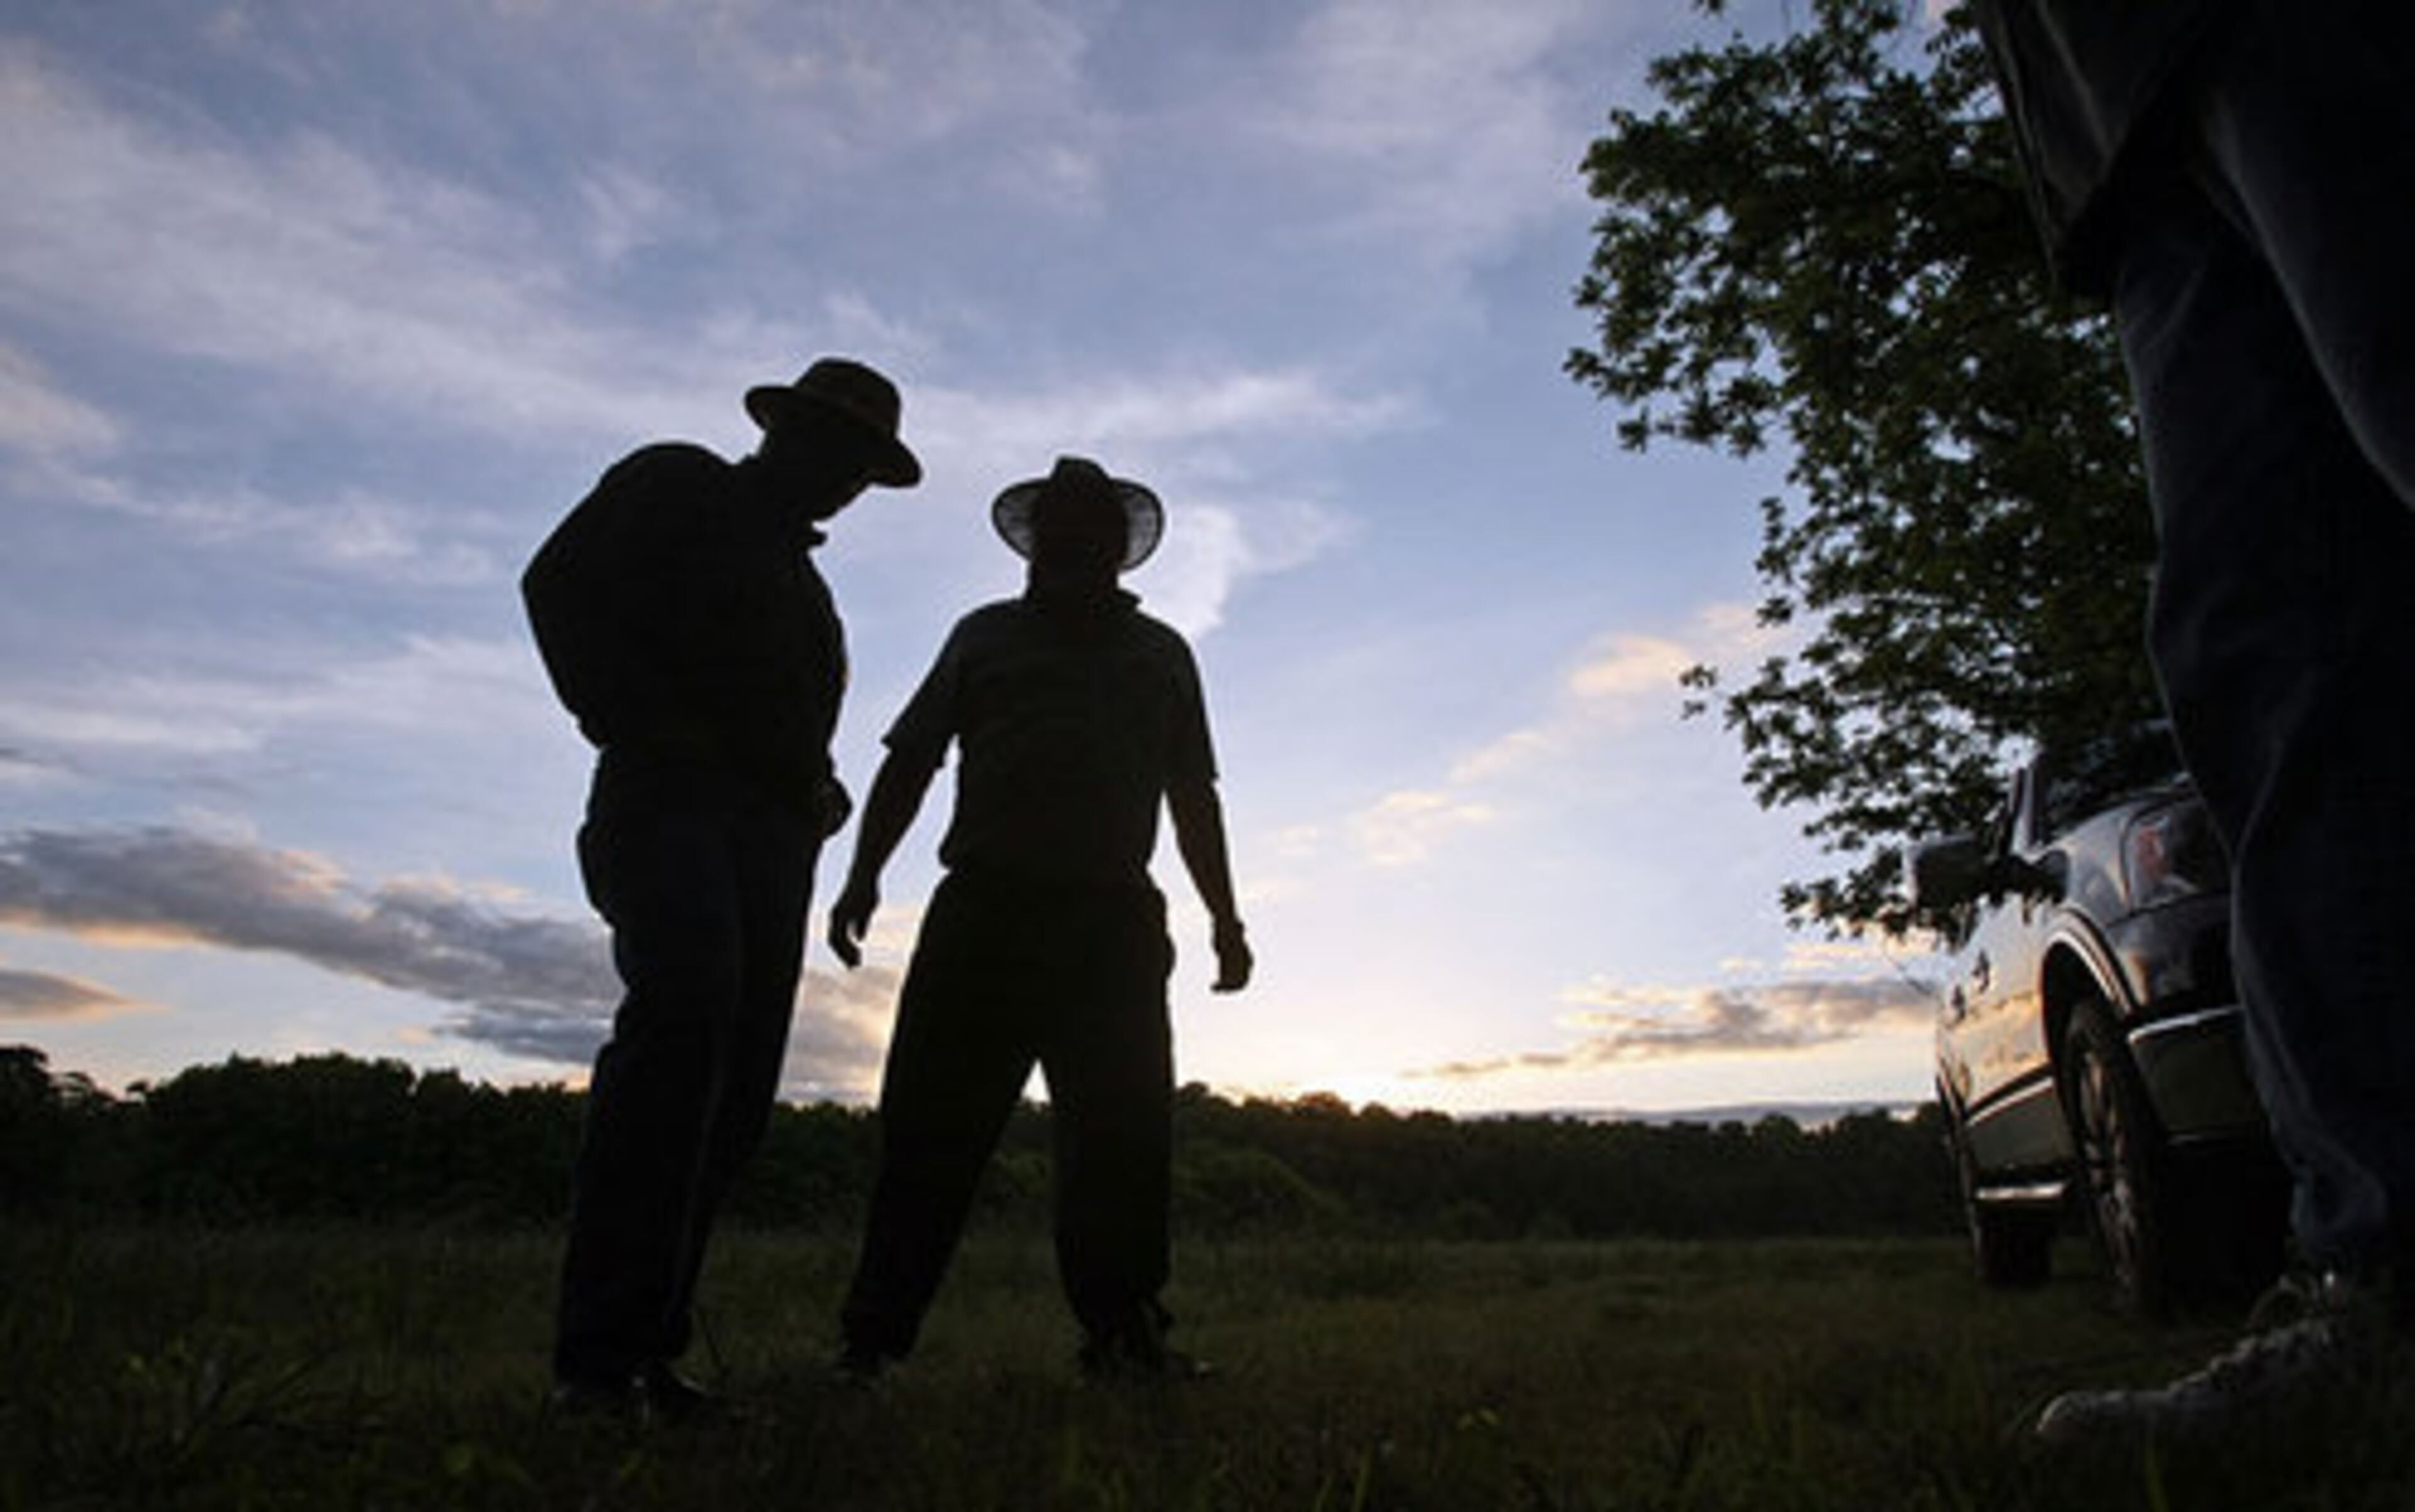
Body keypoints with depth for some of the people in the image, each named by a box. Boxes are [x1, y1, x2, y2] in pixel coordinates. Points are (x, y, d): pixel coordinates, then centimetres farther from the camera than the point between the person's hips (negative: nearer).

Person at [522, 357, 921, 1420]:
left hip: (772, 838, 7)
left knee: (740, 1082, -4)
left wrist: (817, 793, 12)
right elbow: (558, 581, -2)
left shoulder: (804, 579, 32)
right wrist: (625, 720, -10)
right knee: (684, 1014, -27)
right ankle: (600, 1351, -25)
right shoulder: (676, 484, 12)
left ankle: (646, 1346, 1)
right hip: (673, 799, -7)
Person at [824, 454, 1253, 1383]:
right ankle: (871, 1338, 4)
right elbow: (908, 764, 13)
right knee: (930, 1124, -3)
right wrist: (862, 878, 0)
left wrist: (1225, 921, 12)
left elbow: (1194, 799, 20)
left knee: (1124, 1133, -2)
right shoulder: (985, 635, 19)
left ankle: (1122, 1332, 8)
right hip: (984, 910, -1)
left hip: (1112, 921, 1)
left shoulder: (1161, 653, 22)